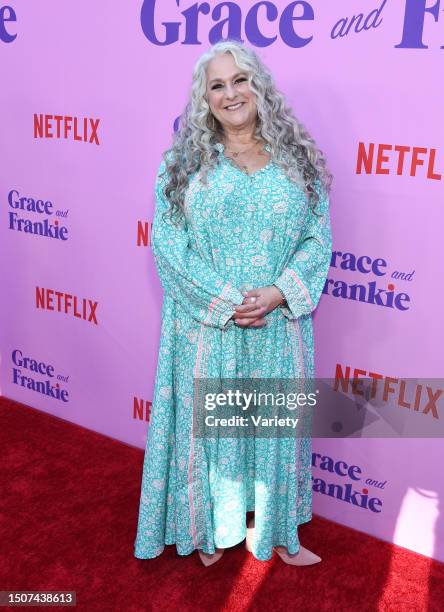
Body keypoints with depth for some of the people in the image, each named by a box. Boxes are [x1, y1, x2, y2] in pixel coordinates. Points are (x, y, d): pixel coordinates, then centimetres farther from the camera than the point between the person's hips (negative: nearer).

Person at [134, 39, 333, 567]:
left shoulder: (298, 157, 4)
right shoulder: (183, 162, 0)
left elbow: (318, 237, 0)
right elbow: (167, 241, -7)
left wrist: (277, 293, -16)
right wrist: (226, 300, -16)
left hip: (278, 326, 2)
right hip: (208, 326, -1)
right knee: (208, 421, 11)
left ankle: (275, 531, 35)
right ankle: (212, 529, 35)